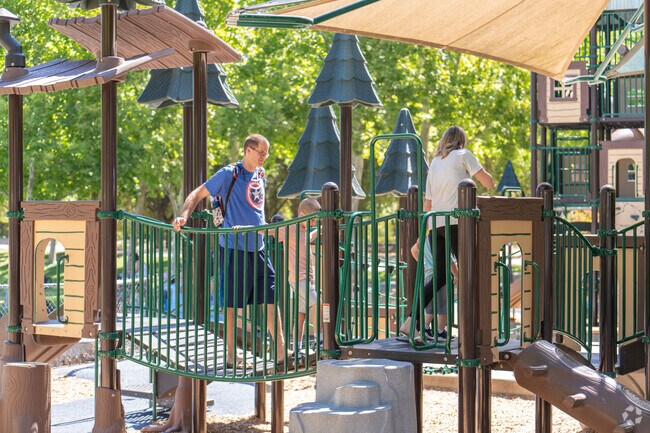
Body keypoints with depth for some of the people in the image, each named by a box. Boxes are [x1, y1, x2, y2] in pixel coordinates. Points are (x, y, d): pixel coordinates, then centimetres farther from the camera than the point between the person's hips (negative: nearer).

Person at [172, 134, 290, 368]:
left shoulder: (260, 175, 13)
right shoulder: (230, 174, -7)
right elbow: (198, 194, -8)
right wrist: (183, 216, -22)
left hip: (259, 248, 7)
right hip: (235, 248, -7)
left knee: (271, 300, 4)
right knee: (233, 303, 0)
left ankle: (280, 353, 7)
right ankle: (231, 357, 8)